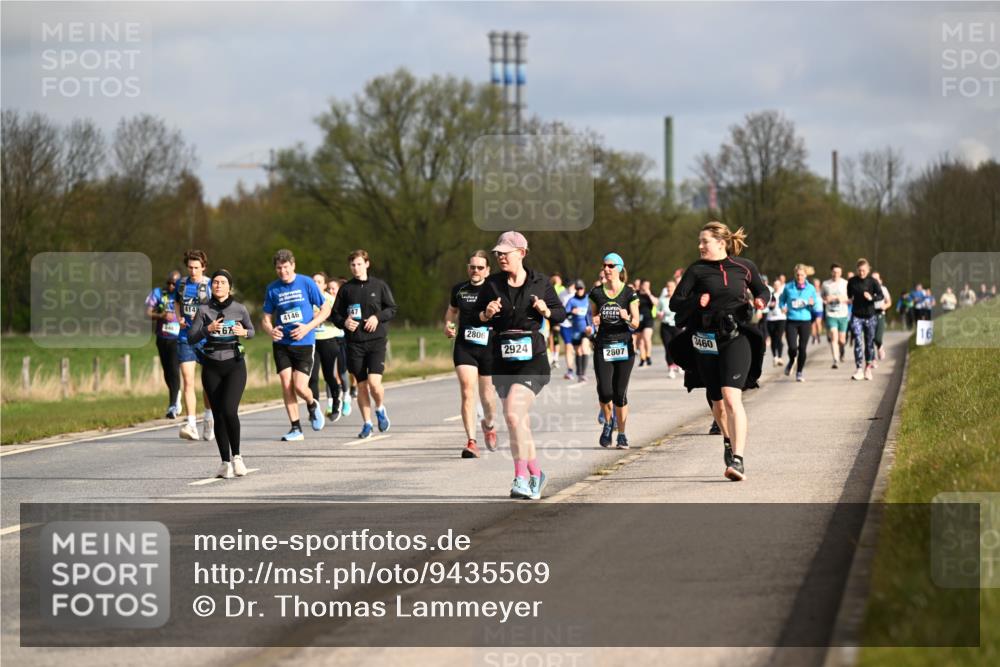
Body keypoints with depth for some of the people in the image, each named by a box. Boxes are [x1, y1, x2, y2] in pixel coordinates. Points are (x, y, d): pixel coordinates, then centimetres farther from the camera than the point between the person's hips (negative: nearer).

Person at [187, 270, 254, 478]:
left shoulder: (239, 309, 0)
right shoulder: (204, 310, 0)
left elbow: (251, 330, 16)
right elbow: (191, 338, -5)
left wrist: (244, 332, -7)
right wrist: (208, 329, -22)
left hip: (234, 365, -1)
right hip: (212, 367, 2)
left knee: (229, 410, -17)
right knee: (219, 414, 3)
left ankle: (236, 455, -1)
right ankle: (225, 462, 11)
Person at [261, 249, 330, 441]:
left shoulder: (307, 283, -3)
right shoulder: (272, 289, 5)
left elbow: (325, 309, 1)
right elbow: (266, 318, 11)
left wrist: (308, 327, -12)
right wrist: (270, 330, -13)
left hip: (304, 343, -3)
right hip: (281, 343, 3)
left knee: (300, 386, -12)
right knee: (286, 385, -5)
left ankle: (313, 406, 23)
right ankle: (295, 428, 6)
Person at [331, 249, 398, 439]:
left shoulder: (379, 285, 3)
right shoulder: (346, 288, 7)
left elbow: (392, 309, 5)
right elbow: (335, 313, 11)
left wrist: (378, 317, -11)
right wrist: (344, 322, -9)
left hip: (376, 340, -2)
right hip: (354, 342, 2)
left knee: (374, 382, -15)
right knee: (361, 384, 5)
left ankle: (380, 409, 15)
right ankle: (367, 423, 16)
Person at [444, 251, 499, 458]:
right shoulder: (459, 290, 6)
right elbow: (452, 311, 23)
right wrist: (448, 324, 3)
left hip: (489, 348, -1)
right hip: (464, 348, 1)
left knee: (487, 395, 11)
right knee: (467, 392, -13)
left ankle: (489, 425, 45)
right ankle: (471, 443, -15)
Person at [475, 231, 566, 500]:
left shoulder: (539, 282, 0)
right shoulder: (492, 284, 5)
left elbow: (561, 314, 9)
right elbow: (474, 318, 9)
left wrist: (546, 311, -11)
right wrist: (486, 314, -12)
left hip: (532, 359, -4)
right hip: (503, 360, 4)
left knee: (514, 414, -21)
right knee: (519, 424, 9)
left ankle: (521, 477, -18)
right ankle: (535, 473, 26)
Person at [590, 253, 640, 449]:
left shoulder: (629, 293, -1)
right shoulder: (597, 293, 6)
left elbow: (635, 323, -1)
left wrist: (627, 318, -23)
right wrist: (594, 320, -6)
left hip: (624, 346, -2)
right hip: (603, 346, 2)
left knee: (620, 393, -2)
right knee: (605, 391, -12)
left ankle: (621, 434, 11)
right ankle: (608, 421, 17)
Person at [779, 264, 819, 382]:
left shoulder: (811, 288, 4)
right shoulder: (788, 287, 3)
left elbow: (816, 304, 10)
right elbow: (782, 300, 17)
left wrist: (812, 304, -12)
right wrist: (783, 307, -3)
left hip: (805, 320, 1)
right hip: (791, 321, -1)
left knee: (802, 348, -1)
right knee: (792, 347, -10)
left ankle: (799, 372, 16)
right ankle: (791, 362, 25)